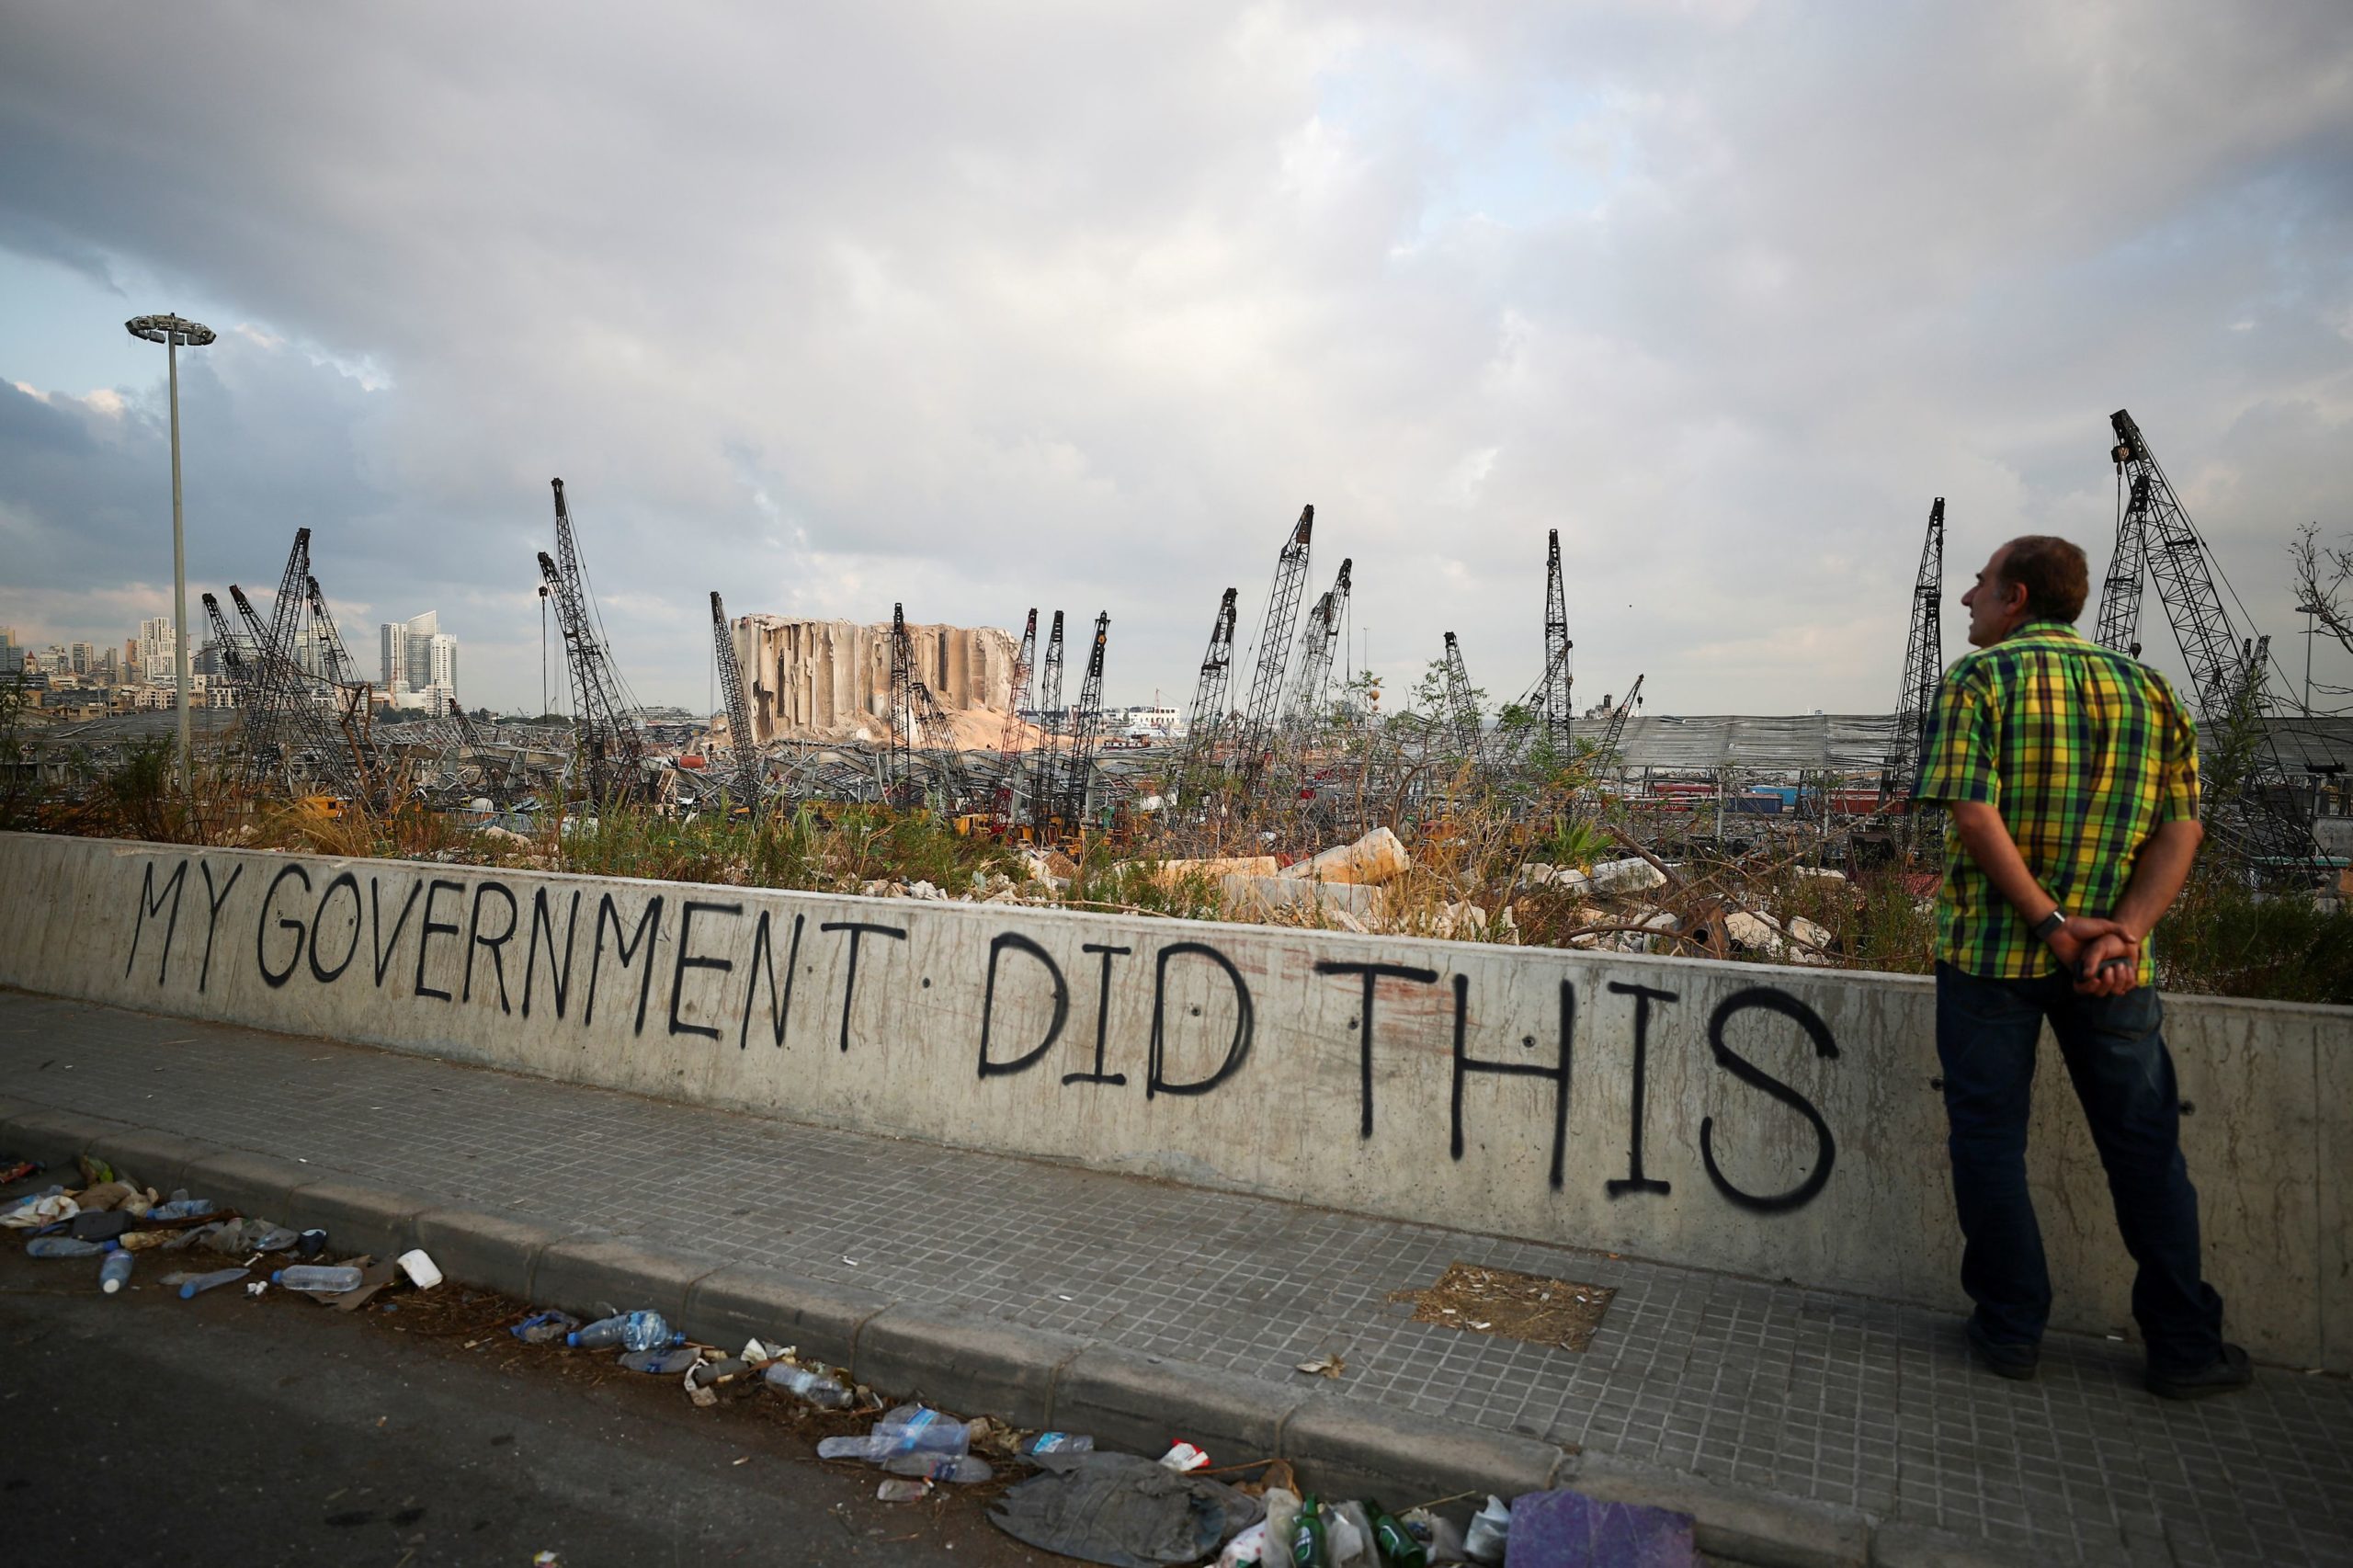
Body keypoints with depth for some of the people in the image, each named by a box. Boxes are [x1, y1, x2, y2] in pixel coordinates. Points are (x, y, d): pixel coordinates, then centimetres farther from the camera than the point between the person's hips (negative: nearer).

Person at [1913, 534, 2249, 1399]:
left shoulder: (1979, 678, -7)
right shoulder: (2146, 687, 8)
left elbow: (1973, 814, -18)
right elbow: (2181, 826, 0)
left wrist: (2050, 923, -15)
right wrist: (2123, 931, -9)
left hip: (1990, 947, -4)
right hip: (2114, 958, 4)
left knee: (1990, 1138, 8)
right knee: (2144, 1145, 14)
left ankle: (2011, 1328, 16)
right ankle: (2184, 1345, 22)